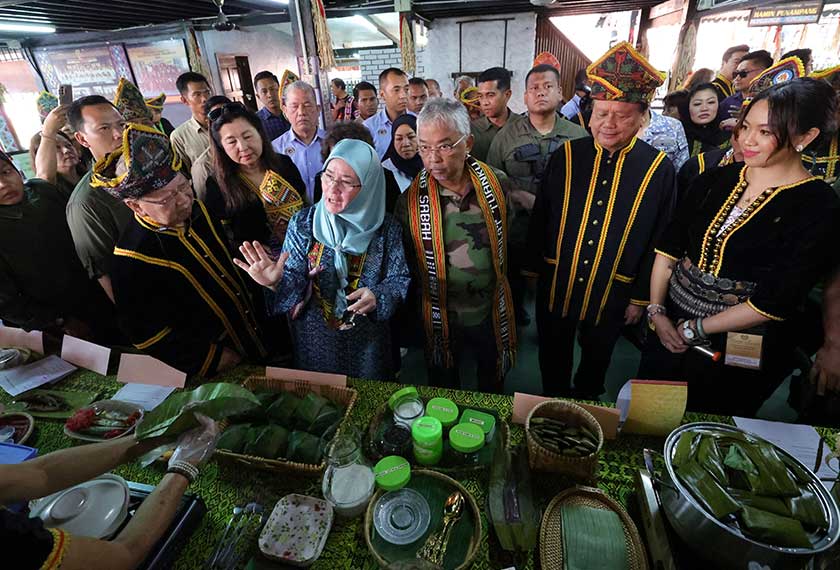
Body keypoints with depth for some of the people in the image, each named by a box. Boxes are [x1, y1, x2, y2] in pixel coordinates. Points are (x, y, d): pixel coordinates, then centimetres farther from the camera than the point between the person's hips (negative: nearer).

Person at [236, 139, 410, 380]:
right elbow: (294, 281, -10)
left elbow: (399, 279, -7)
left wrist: (378, 297, -26)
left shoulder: (386, 228, -12)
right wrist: (277, 283, -32)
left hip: (368, 342, 0)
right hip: (314, 342, 1)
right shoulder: (303, 222, -10)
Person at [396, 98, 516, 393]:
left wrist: (501, 284, 5)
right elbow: (403, 263, -6)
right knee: (444, 384, 25)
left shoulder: (495, 183, -11)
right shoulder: (411, 201, -17)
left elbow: (507, 238, 4)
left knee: (493, 380, 28)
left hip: (493, 312, 2)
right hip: (441, 317, -1)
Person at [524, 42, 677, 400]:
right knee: (553, 356, 20)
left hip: (612, 294, 0)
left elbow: (659, 241, -4)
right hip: (555, 286, 1)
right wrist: (533, 269, 2)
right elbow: (540, 218, -2)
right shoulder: (566, 156, -8)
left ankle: (586, 403, 52)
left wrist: (640, 297, -1)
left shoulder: (658, 168, -10)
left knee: (597, 357, 24)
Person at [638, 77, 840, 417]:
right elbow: (669, 245, -1)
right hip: (668, 328, 4)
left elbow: (775, 302, -17)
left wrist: (696, 330, -14)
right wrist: (656, 311, -9)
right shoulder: (718, 178, 1)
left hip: (737, 352, -4)